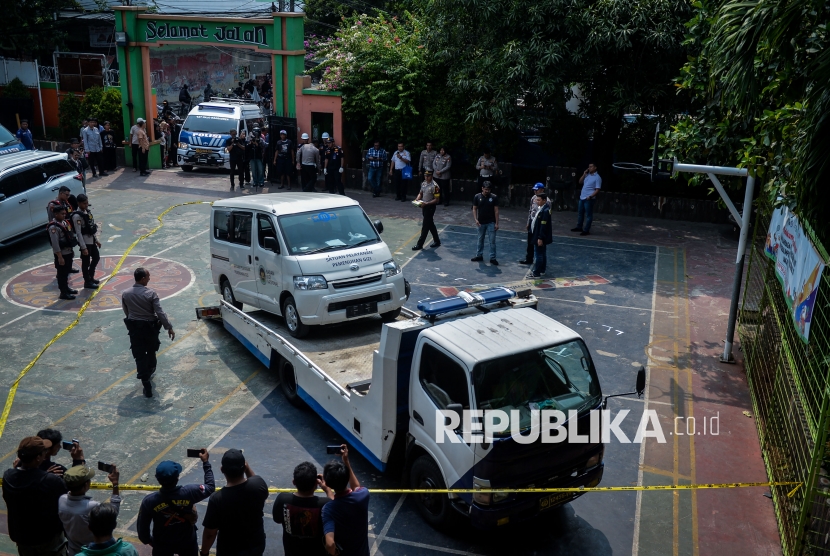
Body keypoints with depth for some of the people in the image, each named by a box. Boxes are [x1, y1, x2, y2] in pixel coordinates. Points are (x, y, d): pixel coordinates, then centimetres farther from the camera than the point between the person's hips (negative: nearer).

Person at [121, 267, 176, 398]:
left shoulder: (125, 294, -6)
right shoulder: (151, 294, -17)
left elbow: (126, 312, 7)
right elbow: (160, 313, -17)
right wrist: (169, 327, -9)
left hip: (134, 328, 2)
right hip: (150, 327, -2)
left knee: (139, 355, 3)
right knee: (151, 351, 25)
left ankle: (146, 384, 0)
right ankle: (150, 369, 47)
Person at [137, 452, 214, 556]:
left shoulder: (149, 501, -29)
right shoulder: (188, 493, -30)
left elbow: (142, 526, -13)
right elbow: (210, 486, -11)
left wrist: (147, 540, 8)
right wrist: (206, 462, -3)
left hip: (162, 545, 0)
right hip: (187, 542, 0)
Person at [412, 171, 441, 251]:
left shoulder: (434, 186, -19)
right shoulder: (423, 183, 4)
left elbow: (437, 200, -18)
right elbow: (421, 193, 17)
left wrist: (426, 203, -25)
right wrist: (417, 199, -3)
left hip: (430, 207, -8)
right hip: (424, 206, 8)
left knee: (425, 226, -3)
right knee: (430, 224, 18)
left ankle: (419, 244, 3)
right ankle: (437, 241, 32)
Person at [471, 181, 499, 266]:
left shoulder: (494, 197, -6)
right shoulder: (477, 197, -2)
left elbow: (496, 210, -4)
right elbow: (474, 209, 3)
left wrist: (497, 223, -7)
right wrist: (476, 219, -10)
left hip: (491, 223, -2)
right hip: (481, 223, 2)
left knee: (492, 241, -1)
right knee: (480, 240, 14)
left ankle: (492, 258, 4)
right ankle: (479, 256, 27)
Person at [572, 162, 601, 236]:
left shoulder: (597, 178, -11)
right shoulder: (587, 175, 11)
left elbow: (597, 190, -14)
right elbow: (580, 182, 15)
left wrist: (590, 196, -24)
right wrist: (584, 174, 4)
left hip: (589, 199, -8)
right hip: (582, 197, 8)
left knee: (588, 215, -1)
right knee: (580, 213, 18)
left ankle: (586, 230, 3)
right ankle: (579, 227, 31)